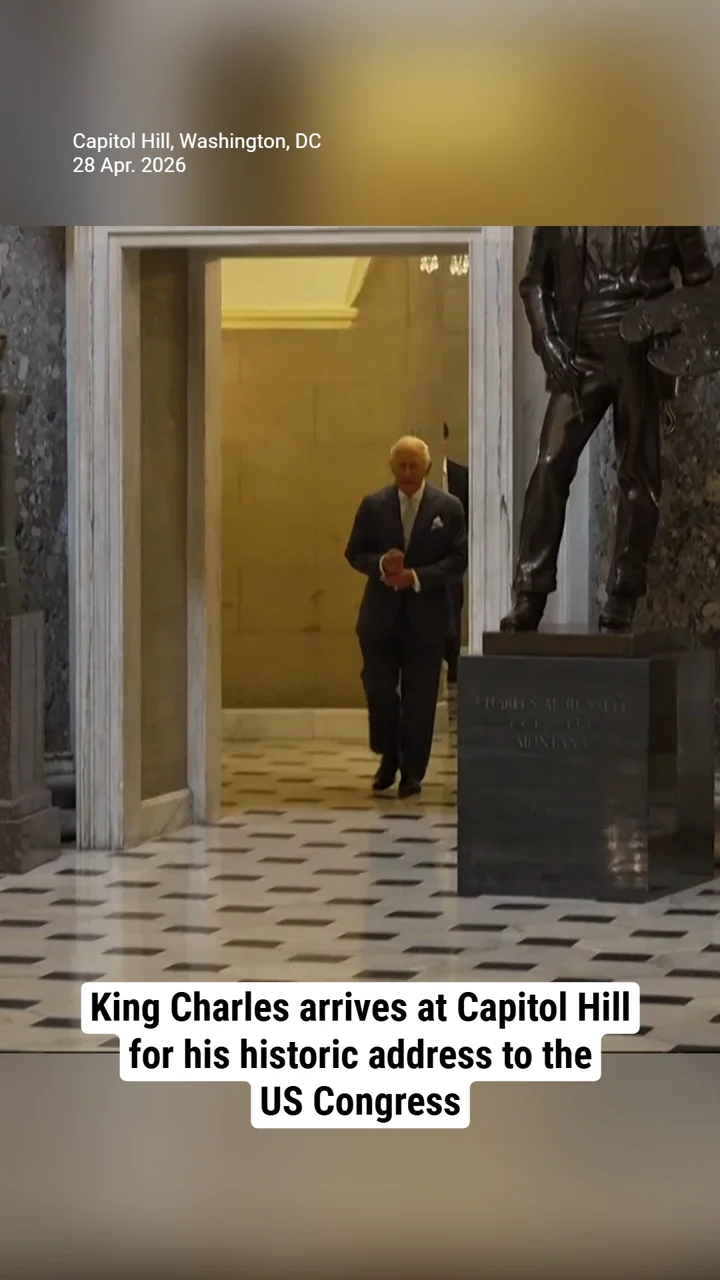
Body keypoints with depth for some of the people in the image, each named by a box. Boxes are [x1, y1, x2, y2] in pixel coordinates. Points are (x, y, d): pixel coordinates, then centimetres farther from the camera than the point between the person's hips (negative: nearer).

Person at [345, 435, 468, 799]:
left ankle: (412, 772, 12)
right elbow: (355, 553, 5)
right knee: (379, 691, 1)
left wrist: (417, 576, -17)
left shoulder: (448, 507, -1)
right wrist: (381, 563, -16)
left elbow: (458, 560, -4)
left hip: (426, 616, -1)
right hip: (380, 614, 1)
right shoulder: (373, 506, 4)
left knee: (420, 698, 2)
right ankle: (388, 758, 23)